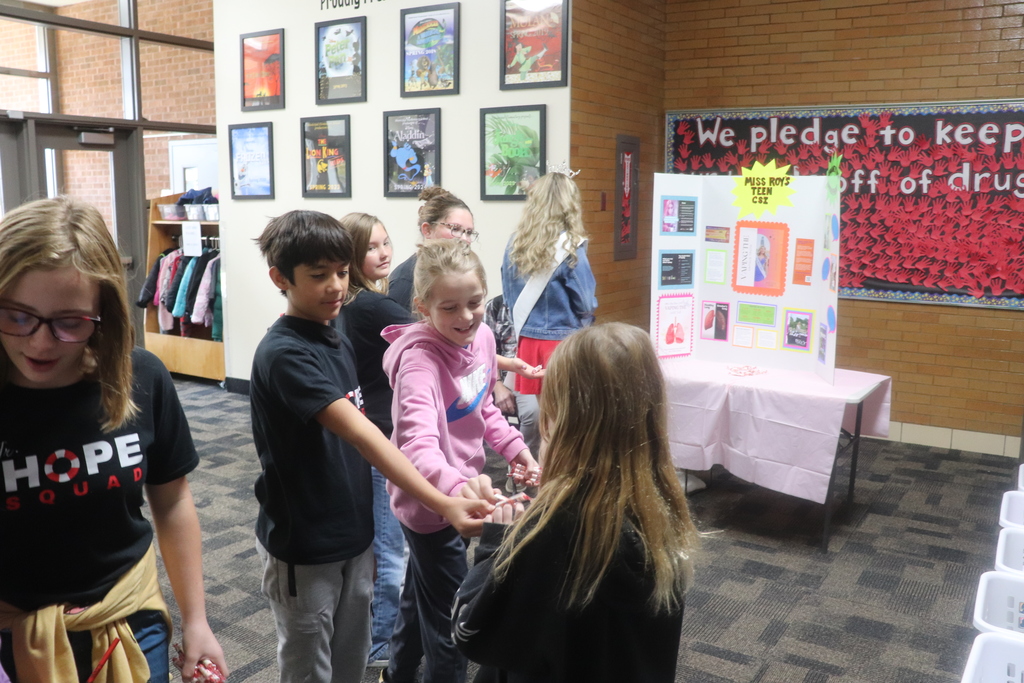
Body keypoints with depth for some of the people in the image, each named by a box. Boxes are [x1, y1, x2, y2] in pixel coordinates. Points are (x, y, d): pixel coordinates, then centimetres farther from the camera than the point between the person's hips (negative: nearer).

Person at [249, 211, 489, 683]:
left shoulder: (338, 343, 4)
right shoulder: (284, 354, -22)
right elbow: (361, 435, -33)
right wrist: (443, 506, -40)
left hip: (353, 537, 7)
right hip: (304, 549, -7)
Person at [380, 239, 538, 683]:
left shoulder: (482, 335, -6)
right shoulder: (419, 360, -29)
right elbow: (419, 447, -44)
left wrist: (518, 450, 0)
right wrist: (462, 491, -60)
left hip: (462, 493, 8)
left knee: (423, 593, 29)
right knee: (450, 615, 7)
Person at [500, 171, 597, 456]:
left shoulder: (515, 244, 0)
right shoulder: (569, 247, -12)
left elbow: (509, 296, 10)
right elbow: (586, 303, -8)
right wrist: (584, 317, 13)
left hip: (526, 340, 4)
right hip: (562, 341, -4)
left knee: (529, 416, 12)